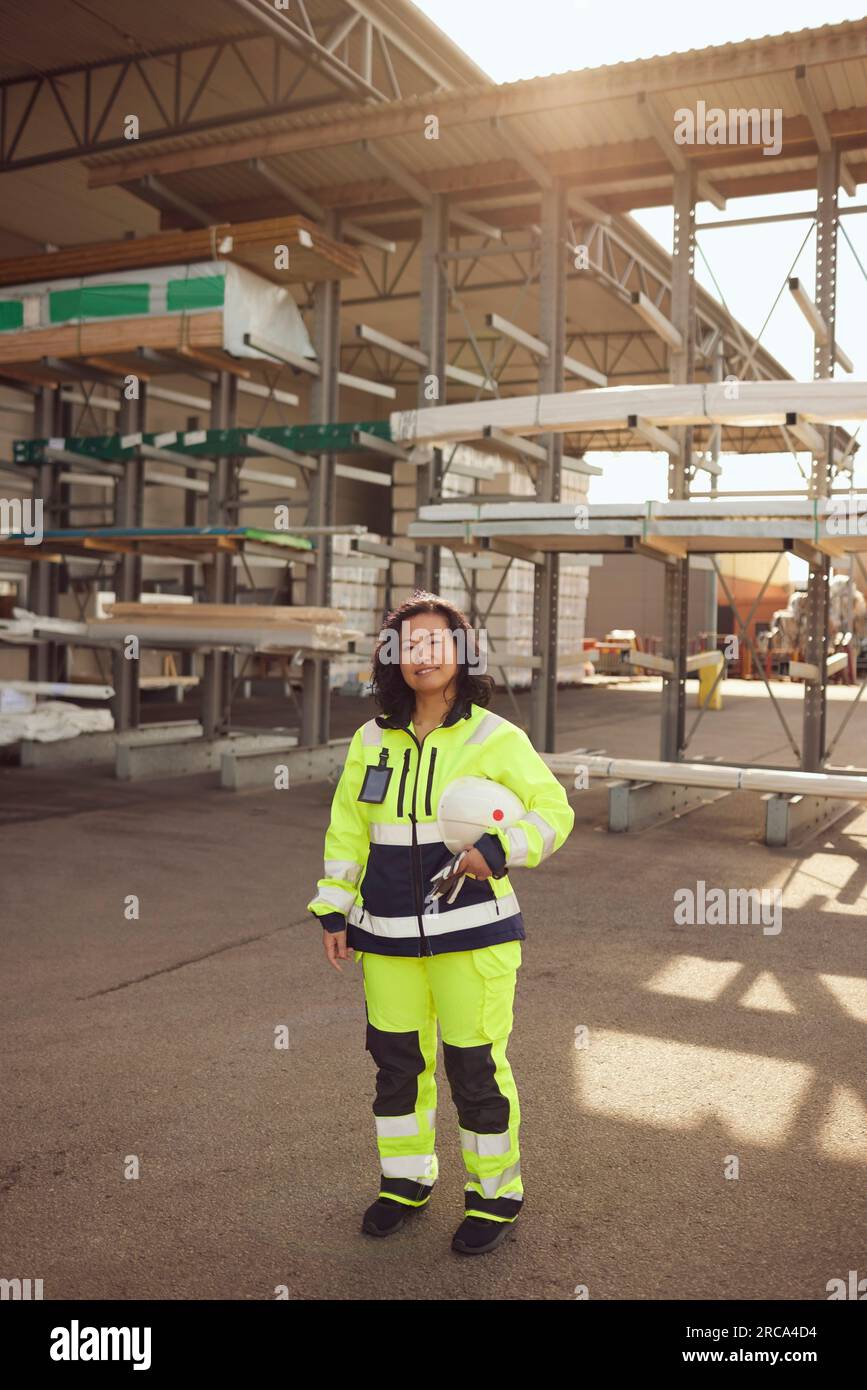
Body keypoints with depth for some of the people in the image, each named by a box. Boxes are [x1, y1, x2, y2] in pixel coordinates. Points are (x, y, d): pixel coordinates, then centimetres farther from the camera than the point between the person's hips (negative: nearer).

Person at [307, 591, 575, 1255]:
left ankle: (496, 1193, 24)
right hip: (388, 934, 4)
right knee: (396, 1056, 14)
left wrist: (500, 850, -20)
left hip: (472, 929, -4)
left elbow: (554, 810, -3)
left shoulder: (495, 738, -5)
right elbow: (347, 829, 14)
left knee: (476, 1063, 2)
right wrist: (334, 909, 10)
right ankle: (407, 1179, 36)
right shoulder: (372, 741, 7)